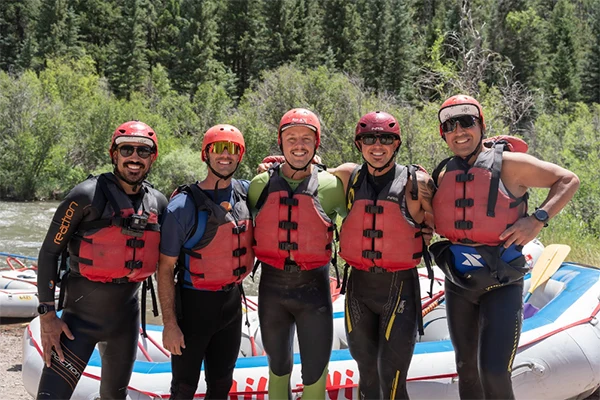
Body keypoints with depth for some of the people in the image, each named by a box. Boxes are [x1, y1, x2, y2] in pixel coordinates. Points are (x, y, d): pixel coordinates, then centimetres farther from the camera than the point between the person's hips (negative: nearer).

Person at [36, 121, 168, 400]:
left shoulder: (158, 203, 2)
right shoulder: (88, 195, -13)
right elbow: (49, 252, -9)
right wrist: (47, 314, -14)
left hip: (127, 312, 5)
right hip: (81, 312, -5)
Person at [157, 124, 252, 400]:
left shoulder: (245, 192, -1)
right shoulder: (183, 206, -15)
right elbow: (165, 267, -11)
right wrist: (169, 323, -14)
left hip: (232, 300, 5)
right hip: (194, 303, -4)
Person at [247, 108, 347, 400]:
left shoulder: (331, 186, -4)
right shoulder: (261, 185, 1)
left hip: (313, 286, -2)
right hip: (272, 285, 2)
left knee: (316, 370, 5)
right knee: (278, 365, 18)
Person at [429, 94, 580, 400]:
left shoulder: (508, 164, -10)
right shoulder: (443, 175, 5)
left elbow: (568, 181, -3)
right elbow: (434, 221, 20)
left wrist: (538, 219, -15)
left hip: (501, 284, -5)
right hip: (458, 283, 5)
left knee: (494, 372, -11)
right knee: (466, 368, 17)